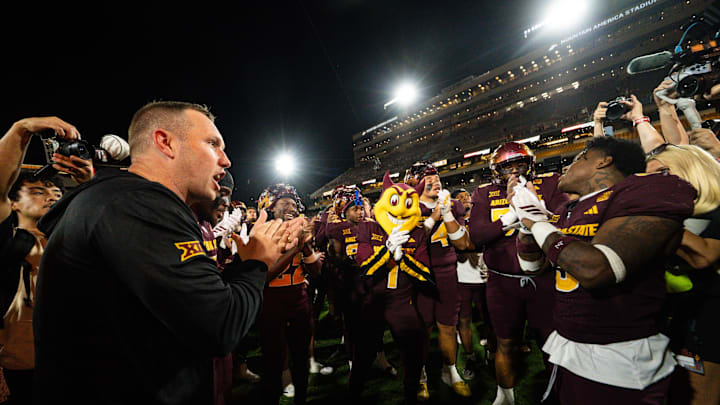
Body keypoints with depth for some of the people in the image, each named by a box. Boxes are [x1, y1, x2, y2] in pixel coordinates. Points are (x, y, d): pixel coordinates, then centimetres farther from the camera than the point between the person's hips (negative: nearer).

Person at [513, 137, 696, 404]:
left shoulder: (650, 189, -16)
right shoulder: (565, 213, 7)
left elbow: (594, 270, -31)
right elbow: (531, 265, 14)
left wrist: (538, 222, -17)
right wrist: (528, 218, 0)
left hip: (619, 362, -7)